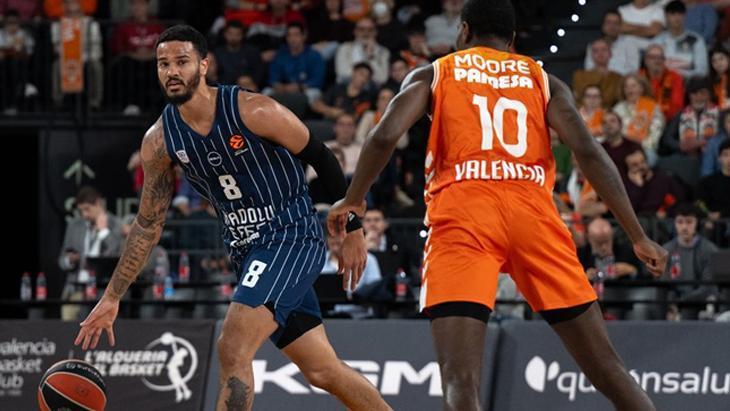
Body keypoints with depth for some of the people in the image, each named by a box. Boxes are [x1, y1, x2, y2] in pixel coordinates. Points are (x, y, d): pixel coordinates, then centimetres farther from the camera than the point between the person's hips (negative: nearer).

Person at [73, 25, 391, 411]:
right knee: (323, 372, 11)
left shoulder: (253, 111, -17)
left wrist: (352, 228, 0)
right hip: (246, 250, 6)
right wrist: (112, 298, 7)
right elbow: (148, 224, 8)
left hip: (292, 238, -6)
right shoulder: (159, 141, -2)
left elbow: (321, 159, -5)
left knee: (232, 350, -22)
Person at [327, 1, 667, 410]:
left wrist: (352, 201, 19)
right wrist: (638, 236, 5)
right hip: (532, 209, 2)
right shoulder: (544, 81, 20)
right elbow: (588, 150, 5)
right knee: (606, 366, 10)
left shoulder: (432, 75, 19)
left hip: (461, 212, -2)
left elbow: (384, 137, 3)